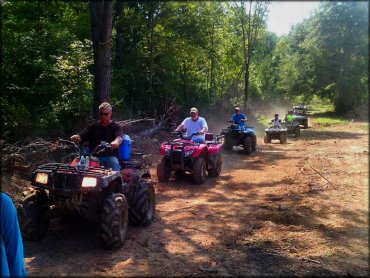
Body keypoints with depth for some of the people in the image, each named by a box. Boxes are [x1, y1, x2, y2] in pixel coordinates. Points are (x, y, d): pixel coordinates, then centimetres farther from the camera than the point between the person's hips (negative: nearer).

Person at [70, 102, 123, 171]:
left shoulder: (116, 127, 9)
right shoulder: (93, 126, 20)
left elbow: (119, 137, -12)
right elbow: (81, 136, 10)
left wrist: (116, 141, -38)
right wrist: (76, 137, -16)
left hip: (110, 156, -2)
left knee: (114, 162, -34)